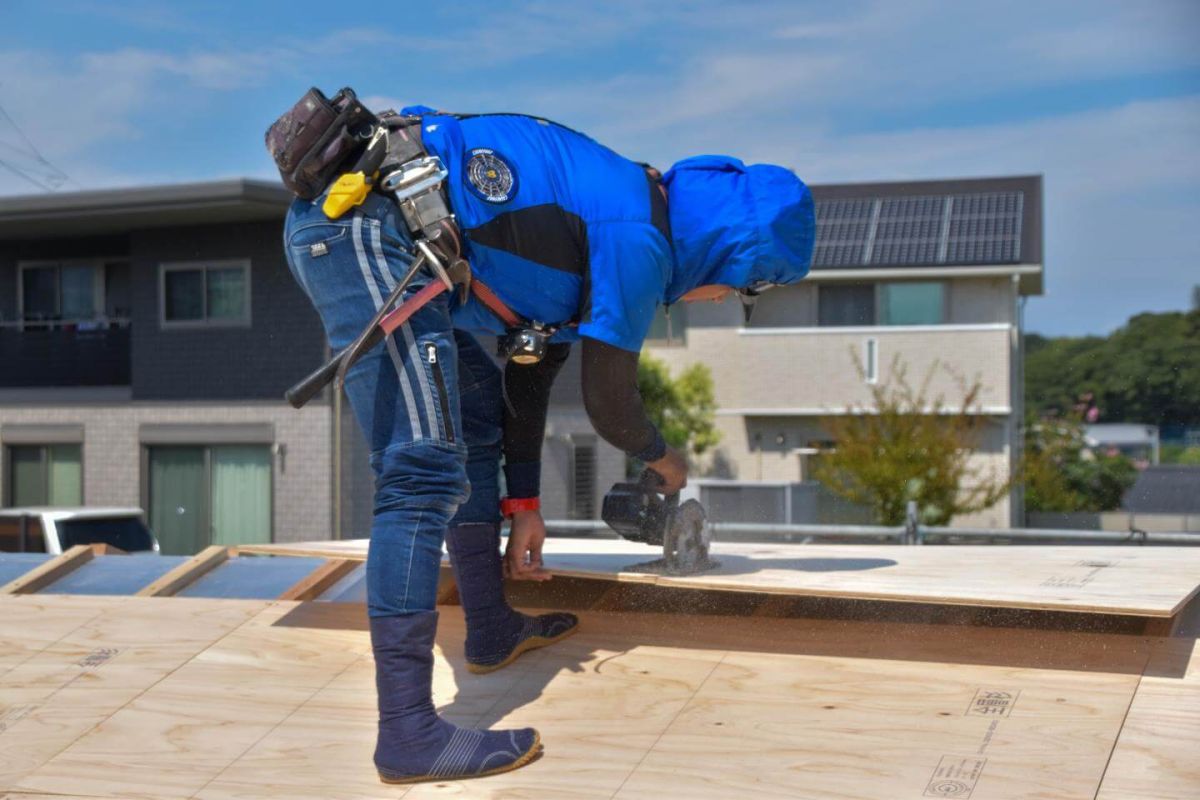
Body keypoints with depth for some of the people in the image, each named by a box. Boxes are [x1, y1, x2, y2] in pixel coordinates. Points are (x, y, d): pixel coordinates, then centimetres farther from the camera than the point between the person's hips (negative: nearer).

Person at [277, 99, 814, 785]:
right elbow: (608, 401, -2)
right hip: (365, 224, -11)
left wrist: (524, 501, 26)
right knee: (425, 472, -16)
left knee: (477, 418, 21)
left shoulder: (607, 214, 19)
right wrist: (664, 459, 20)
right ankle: (408, 734, -18)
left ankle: (493, 631, 33)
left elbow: (532, 367, 24)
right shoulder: (639, 240, -11)